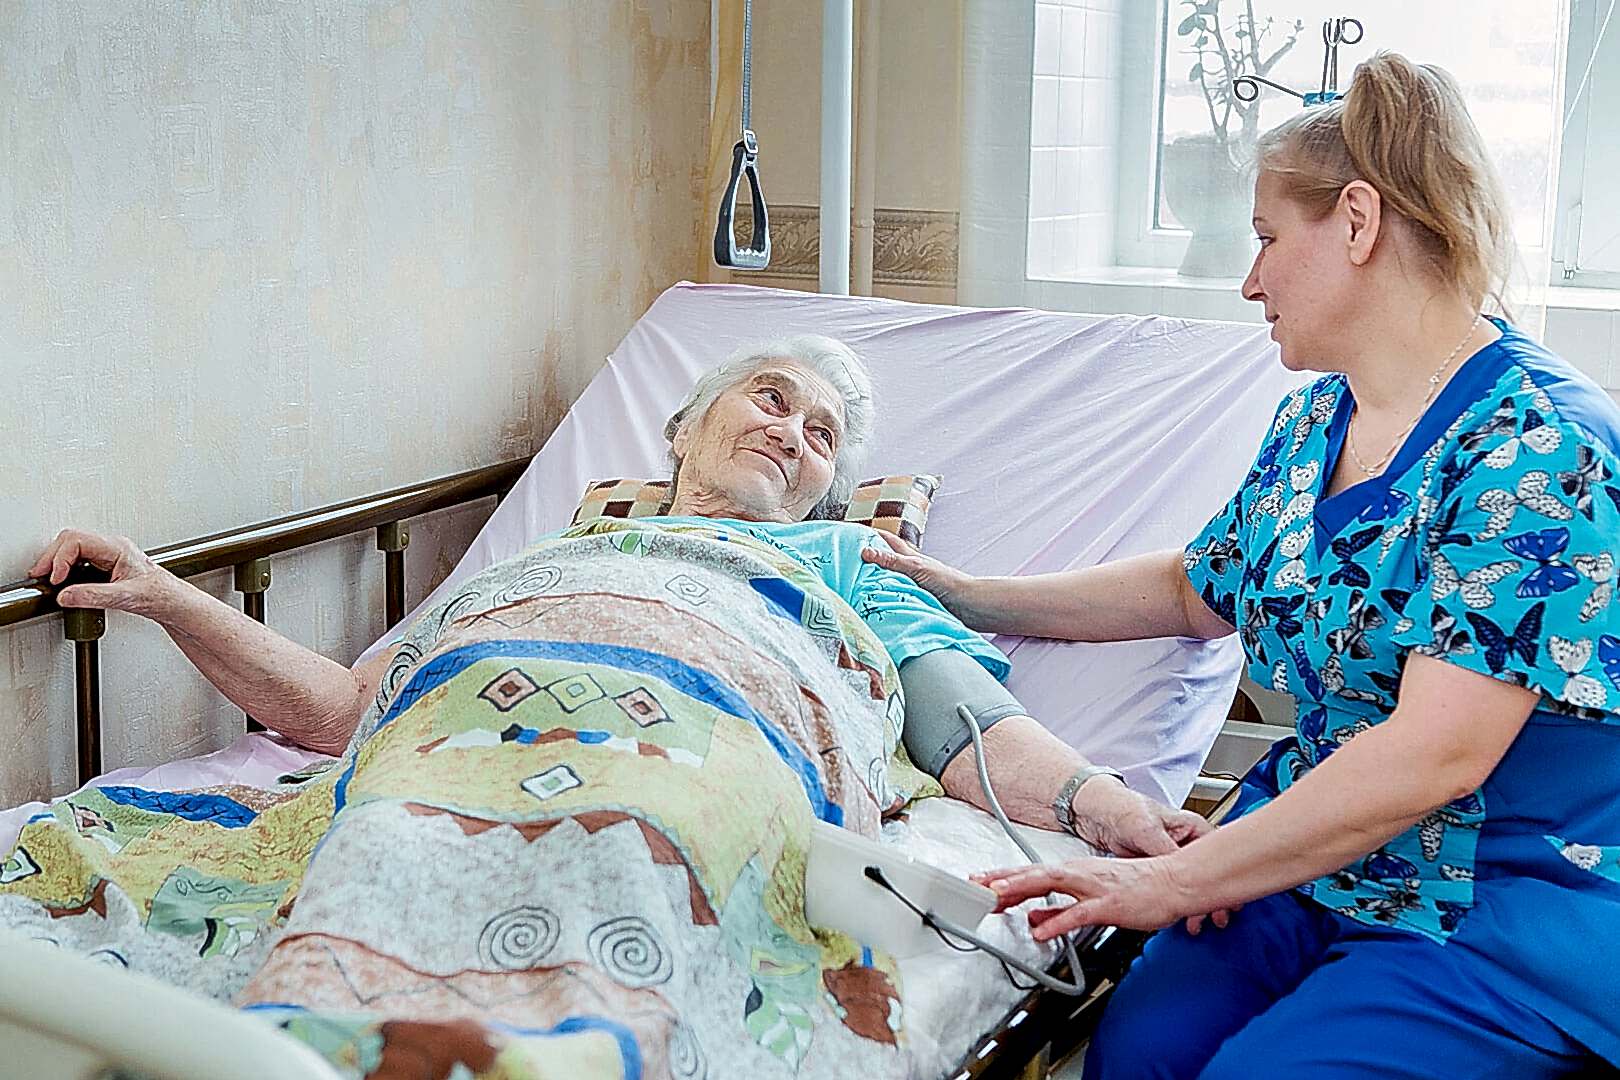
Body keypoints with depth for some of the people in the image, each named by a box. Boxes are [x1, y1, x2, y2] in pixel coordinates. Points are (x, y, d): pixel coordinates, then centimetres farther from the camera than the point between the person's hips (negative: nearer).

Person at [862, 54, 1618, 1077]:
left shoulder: (1538, 445, -20)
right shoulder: (1314, 422, 9)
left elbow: (1434, 755, -27)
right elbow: (1197, 588, 23)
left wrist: (1174, 880, -25)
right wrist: (970, 598, 20)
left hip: (1513, 913, -6)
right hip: (1316, 851, 6)